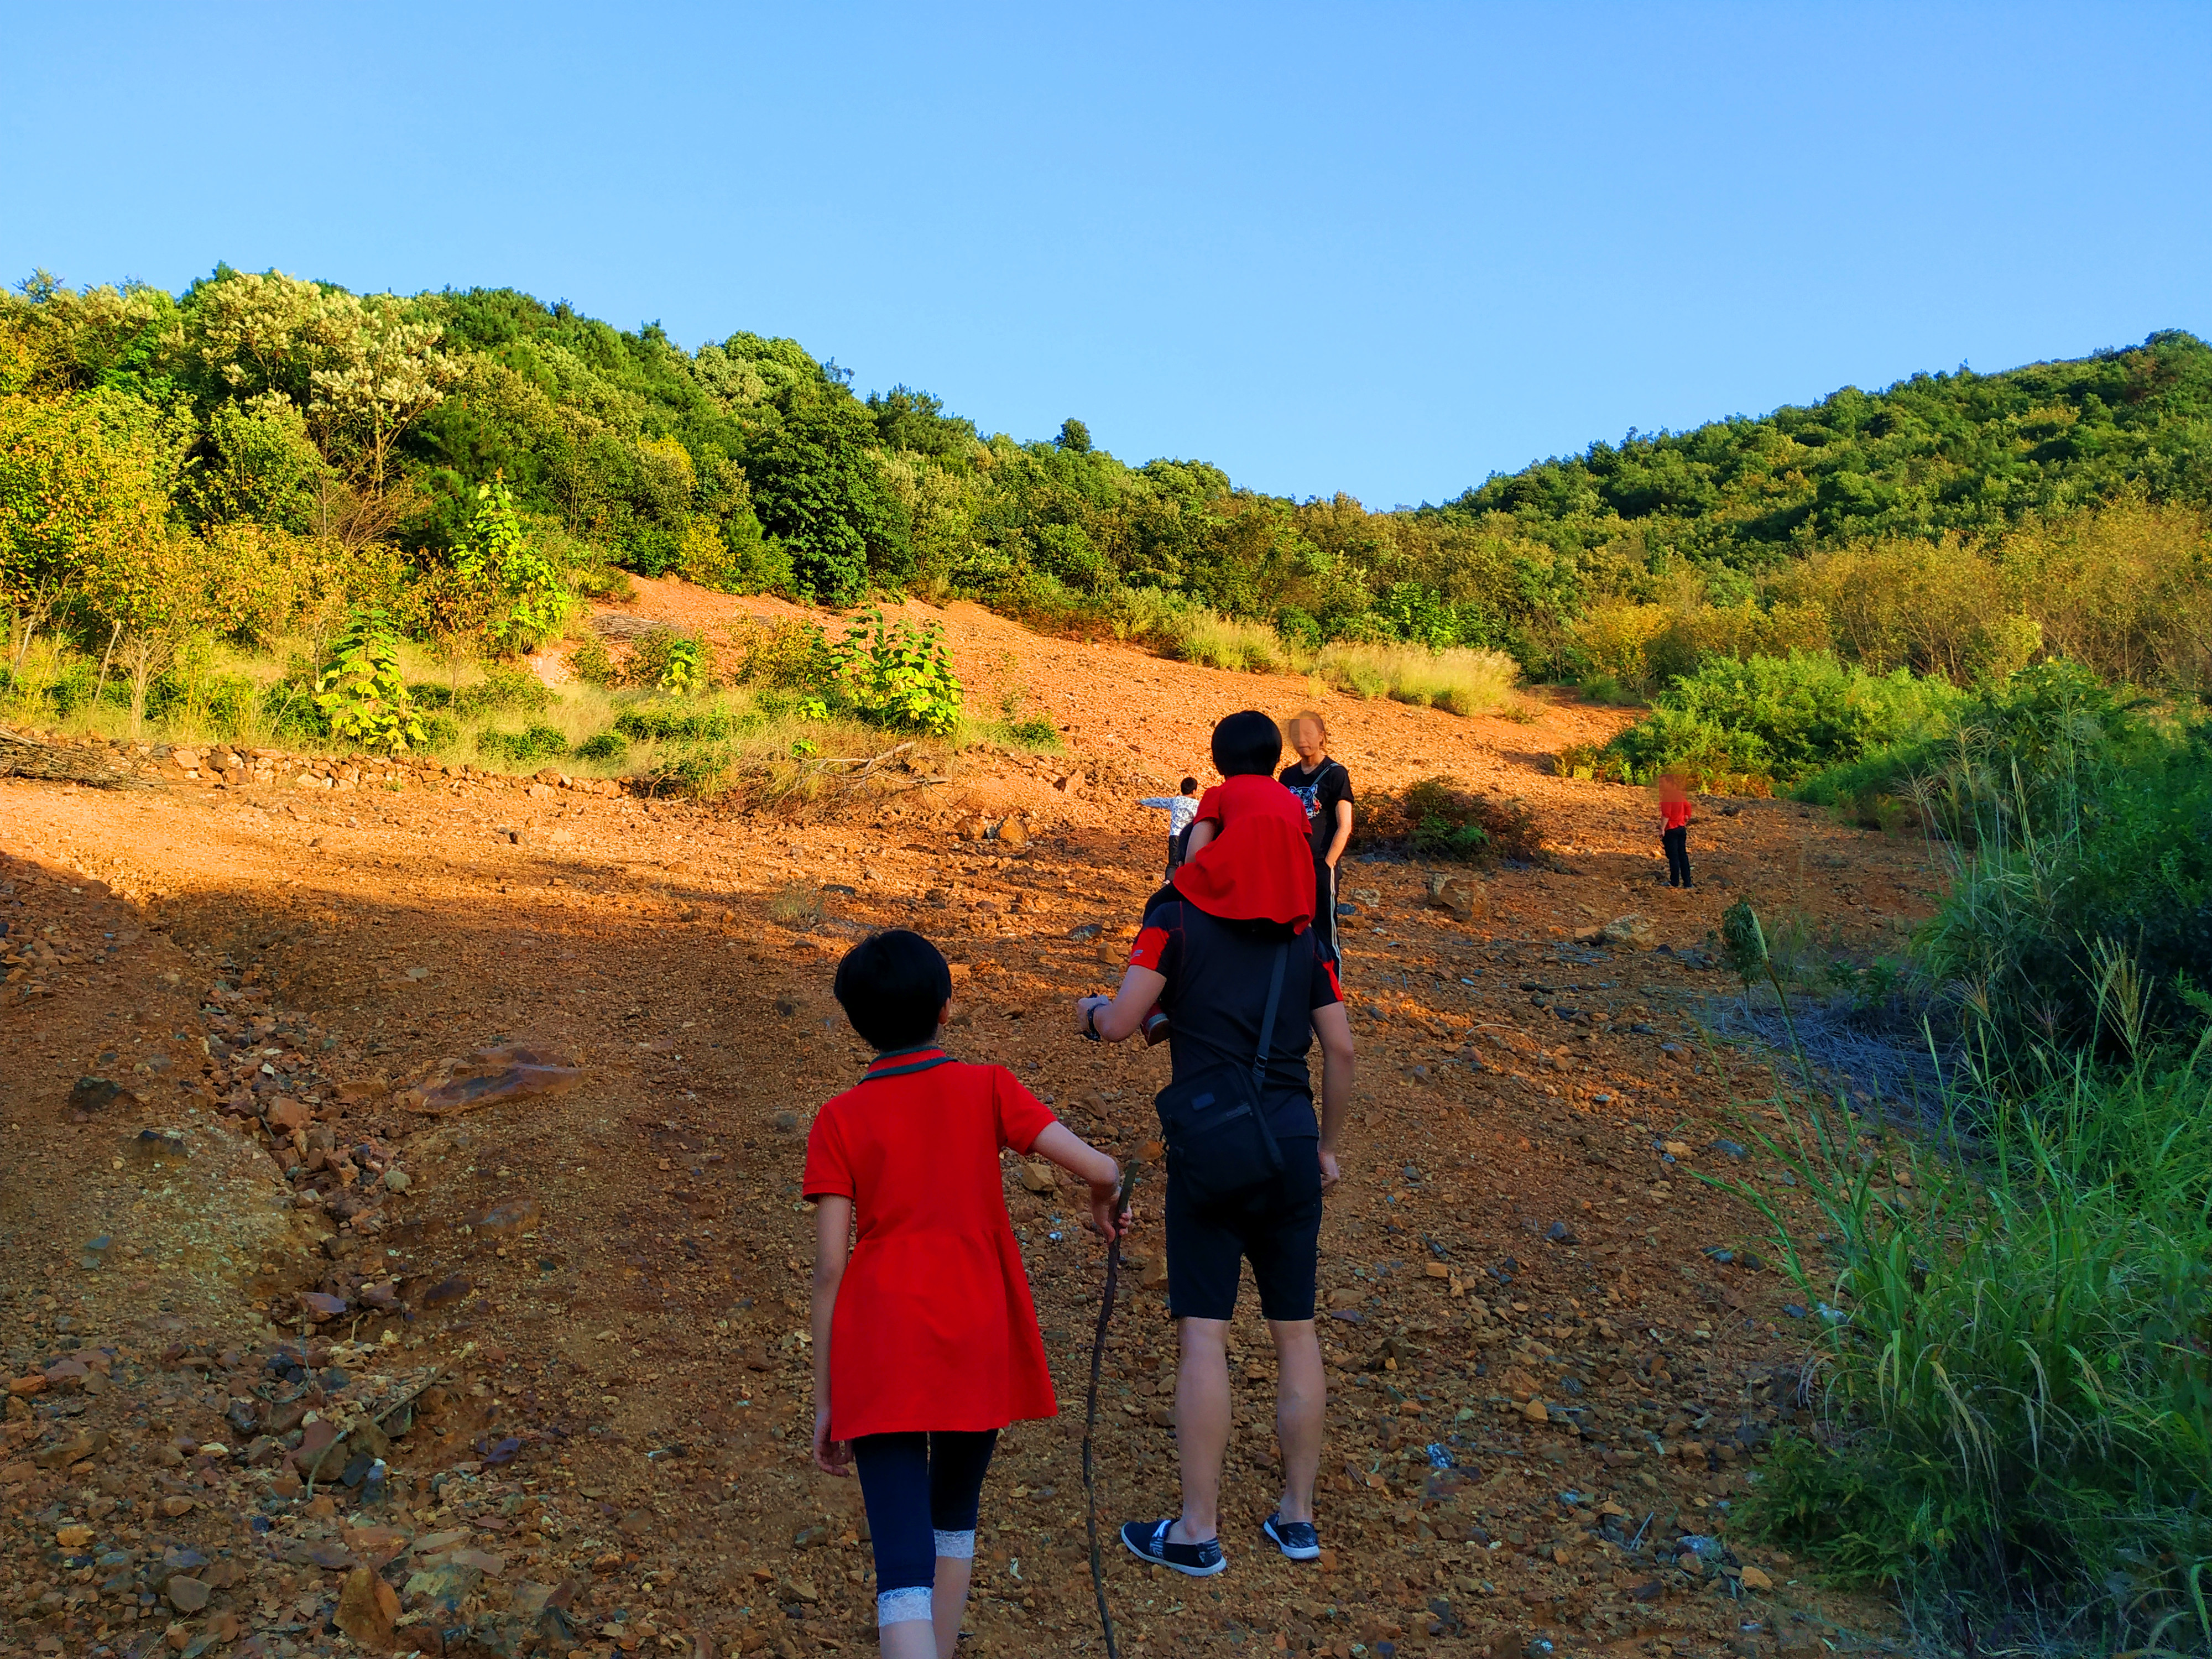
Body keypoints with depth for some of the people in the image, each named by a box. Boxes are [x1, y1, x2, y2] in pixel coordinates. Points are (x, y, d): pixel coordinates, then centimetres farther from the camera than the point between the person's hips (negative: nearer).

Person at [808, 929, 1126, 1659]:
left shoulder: (839, 1121, 1)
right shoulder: (987, 1088, 2)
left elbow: (829, 1267, -2)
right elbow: (1099, 1169, -6)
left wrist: (824, 1399, 5)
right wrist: (1103, 1204, 18)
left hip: (881, 1355, -2)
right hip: (978, 1346, 2)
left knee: (903, 1563, -5)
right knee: (953, 1520, 26)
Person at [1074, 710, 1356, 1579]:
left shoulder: (1177, 922, -2)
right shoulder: (1304, 940, 10)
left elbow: (1119, 1023, -9)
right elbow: (1341, 1051, 8)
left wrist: (1090, 1009, 14)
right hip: (1293, 1145, 4)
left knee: (1204, 1335, -1)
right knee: (1295, 1330, 12)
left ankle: (1197, 1531, 4)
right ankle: (1297, 1515, 22)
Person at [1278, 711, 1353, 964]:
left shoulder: (1335, 773, -4)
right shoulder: (1289, 775, 11)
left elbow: (1344, 827, -9)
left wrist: (1326, 865, -13)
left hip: (1320, 868, -5)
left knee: (1324, 934, -3)